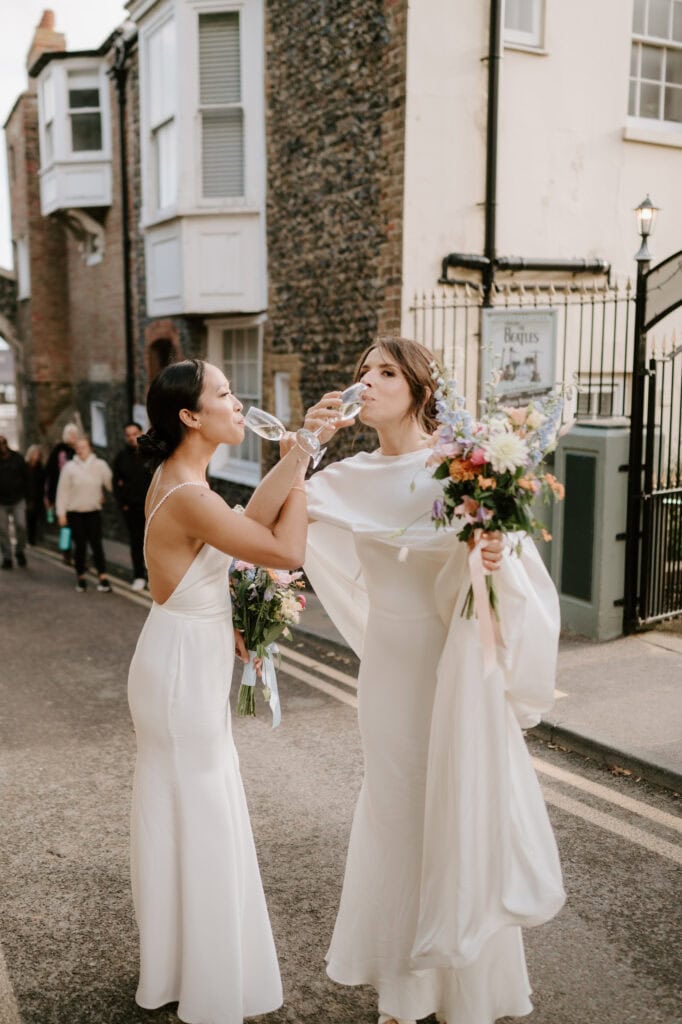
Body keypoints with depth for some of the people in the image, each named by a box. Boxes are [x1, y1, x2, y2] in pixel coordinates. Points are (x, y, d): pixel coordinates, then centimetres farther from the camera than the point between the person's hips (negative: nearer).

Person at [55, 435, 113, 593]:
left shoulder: (100, 465, -2)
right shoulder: (69, 467, -3)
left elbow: (110, 484, 0)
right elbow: (63, 491, -1)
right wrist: (61, 513, -2)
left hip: (94, 511, 0)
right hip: (75, 512, 0)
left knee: (96, 544, -5)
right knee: (80, 546, 4)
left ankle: (103, 577, -6)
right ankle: (81, 577, 18)